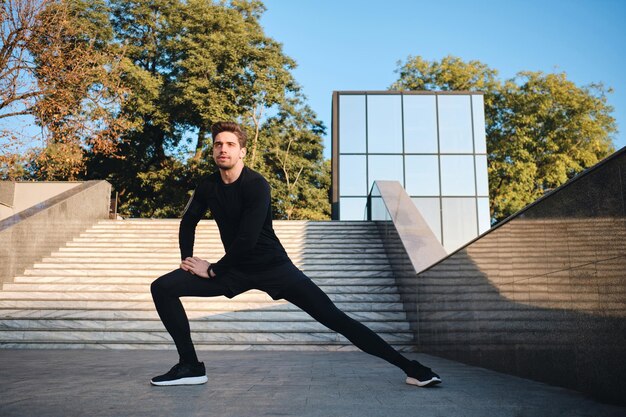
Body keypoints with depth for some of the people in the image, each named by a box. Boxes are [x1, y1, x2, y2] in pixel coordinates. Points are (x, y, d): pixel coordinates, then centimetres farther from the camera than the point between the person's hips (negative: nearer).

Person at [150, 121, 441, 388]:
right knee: (162, 288, -7)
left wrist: (213, 270, -14)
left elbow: (247, 239, -24)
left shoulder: (256, 185, -19)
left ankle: (408, 367, -5)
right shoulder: (208, 187, 0)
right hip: (235, 270, 5)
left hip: (273, 267, -5)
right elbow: (188, 223, 16)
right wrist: (188, 260, 5)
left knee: (333, 317, -13)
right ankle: (190, 366, 1)